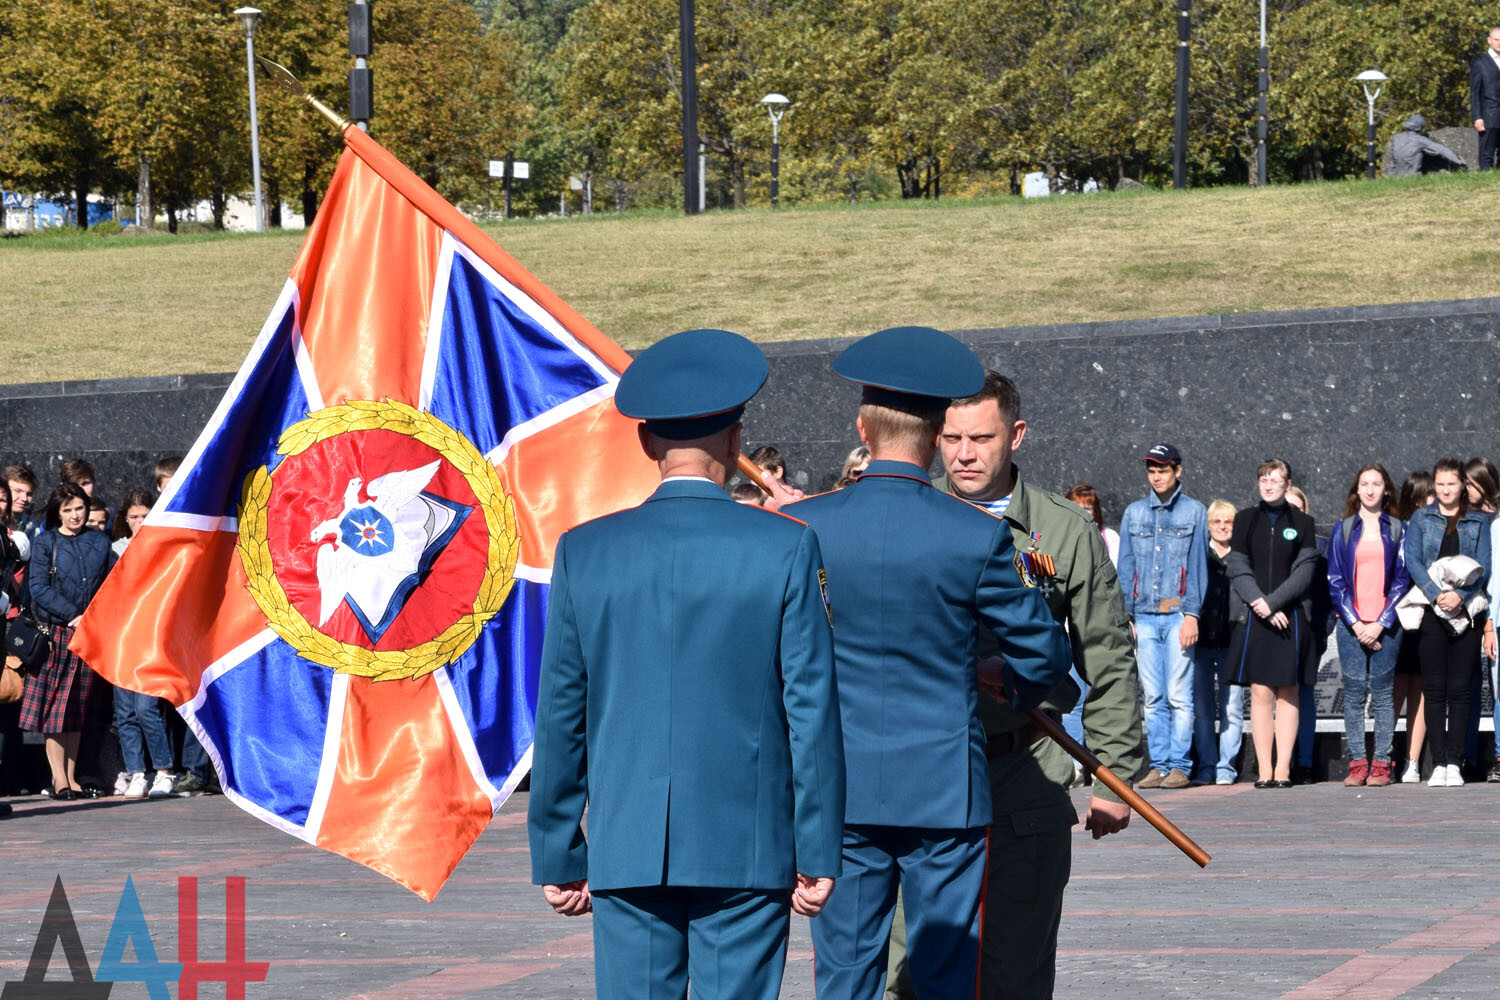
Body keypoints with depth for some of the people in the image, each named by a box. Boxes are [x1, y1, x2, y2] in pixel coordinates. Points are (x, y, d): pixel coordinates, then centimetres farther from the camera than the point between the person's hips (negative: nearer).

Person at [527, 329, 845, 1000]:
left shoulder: (585, 552, 2)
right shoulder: (785, 549, -3)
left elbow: (561, 718, 5)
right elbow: (812, 709, -3)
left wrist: (557, 856, 11)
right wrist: (817, 854, 2)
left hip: (627, 848, 2)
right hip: (749, 846, -2)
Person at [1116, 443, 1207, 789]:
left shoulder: (1193, 512, 4)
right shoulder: (1134, 513, 13)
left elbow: (1198, 566, 1)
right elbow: (1125, 567, 14)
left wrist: (1192, 614, -8)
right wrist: (1126, 616, 6)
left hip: (1177, 615, -3)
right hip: (1144, 615, 3)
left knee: (1179, 695, -6)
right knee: (1153, 697, 3)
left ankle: (1179, 766, -4)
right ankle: (1159, 766, 5)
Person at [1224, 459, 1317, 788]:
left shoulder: (1301, 522, 7)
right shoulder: (1245, 520, 10)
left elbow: (1304, 572, -1)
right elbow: (1238, 570, 3)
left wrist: (1272, 601, -12)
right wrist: (1260, 605, -10)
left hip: (1291, 617, 0)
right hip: (1254, 617, 0)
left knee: (1287, 693, 0)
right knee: (1260, 693, -4)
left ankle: (1283, 768, 1)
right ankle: (1264, 769, -3)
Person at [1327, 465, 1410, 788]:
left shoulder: (1397, 530, 7)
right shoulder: (1343, 530, 9)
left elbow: (1402, 579, 3)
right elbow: (1335, 580, 5)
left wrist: (1381, 623, -7)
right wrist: (1355, 623, -6)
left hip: (1385, 625, -1)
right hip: (1351, 625, 1)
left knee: (1382, 694, -2)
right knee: (1354, 694, -2)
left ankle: (1381, 765, 0)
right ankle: (1357, 764, 0)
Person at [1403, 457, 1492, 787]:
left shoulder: (1478, 522, 11)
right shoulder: (1421, 519, 10)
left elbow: (1483, 565, 2)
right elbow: (1412, 561, 0)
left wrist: (1460, 595, -14)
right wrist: (1436, 594, -15)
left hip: (1466, 612, 0)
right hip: (1431, 612, 0)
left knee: (1459, 689, -1)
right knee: (1434, 689, -2)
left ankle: (1454, 762, 1)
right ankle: (1438, 763, -1)